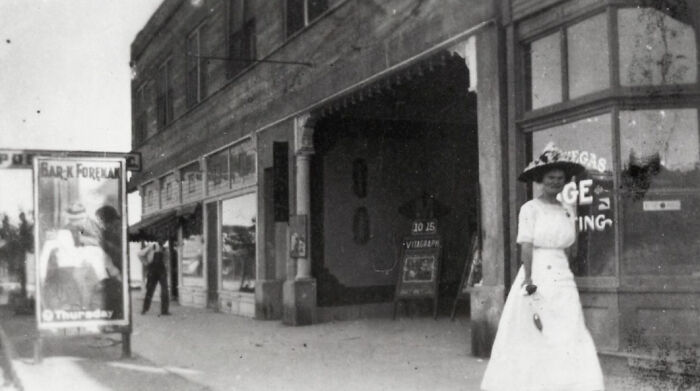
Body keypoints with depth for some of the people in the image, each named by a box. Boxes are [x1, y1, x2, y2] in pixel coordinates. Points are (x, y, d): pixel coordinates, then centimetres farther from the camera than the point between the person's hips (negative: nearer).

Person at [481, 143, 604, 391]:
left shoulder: (568, 211, 12)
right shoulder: (530, 209, -6)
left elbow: (565, 248, 14)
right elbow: (526, 250, -11)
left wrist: (563, 280, 10)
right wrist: (530, 288, -17)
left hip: (563, 282, 5)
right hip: (537, 280, -5)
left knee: (568, 347, 2)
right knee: (535, 346, 1)